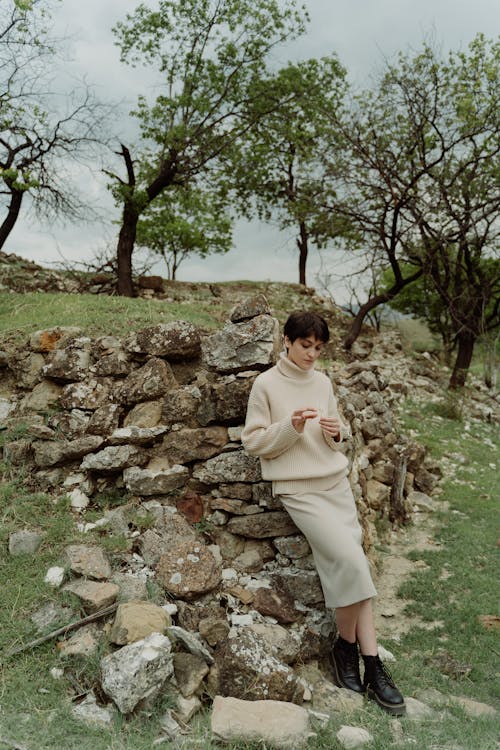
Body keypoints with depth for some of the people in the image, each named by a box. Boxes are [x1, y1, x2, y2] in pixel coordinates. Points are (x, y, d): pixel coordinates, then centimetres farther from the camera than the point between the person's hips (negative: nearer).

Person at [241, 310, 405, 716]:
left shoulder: (323, 381, 10)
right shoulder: (266, 384, -5)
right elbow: (253, 441, -4)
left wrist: (336, 431, -5)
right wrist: (291, 427, -19)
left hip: (336, 481, 5)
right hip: (299, 488, -5)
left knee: (350, 564, -3)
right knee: (349, 560, -16)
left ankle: (370, 660, 6)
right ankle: (346, 644, 7)